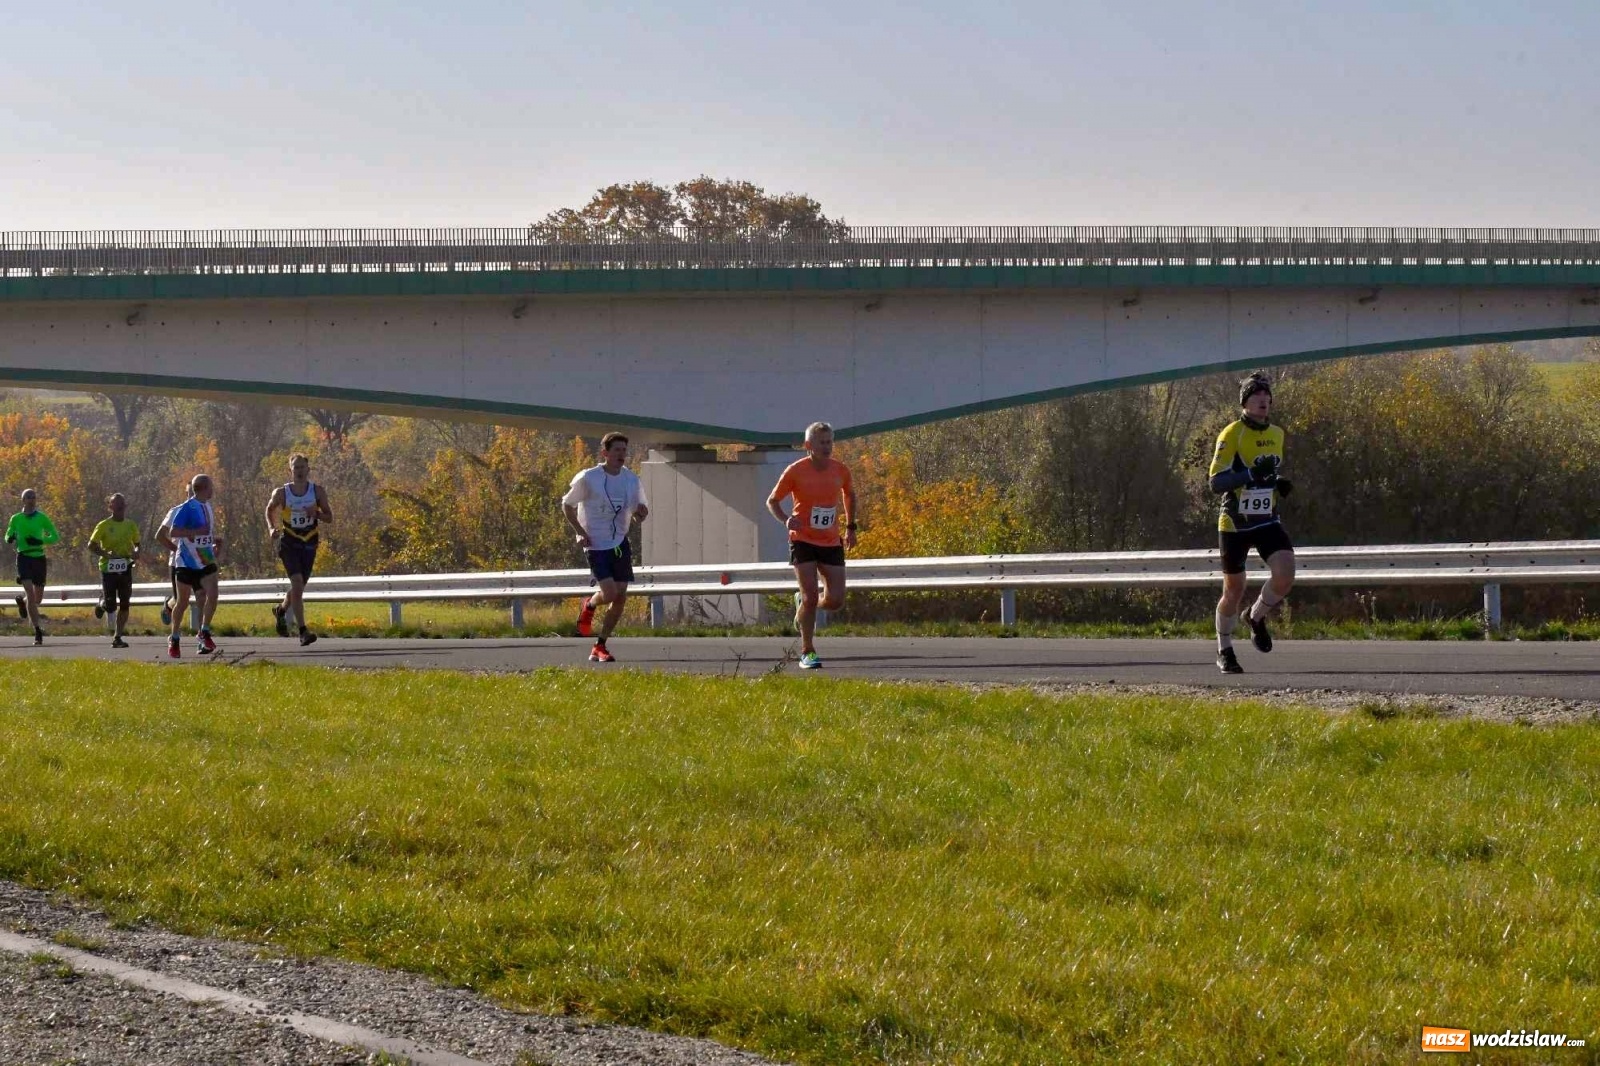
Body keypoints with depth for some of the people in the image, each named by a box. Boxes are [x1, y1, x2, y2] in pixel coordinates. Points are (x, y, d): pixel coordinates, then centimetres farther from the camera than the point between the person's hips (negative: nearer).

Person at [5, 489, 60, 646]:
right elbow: (8, 537, 14)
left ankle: (22, 600, 47)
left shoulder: (42, 518, 2)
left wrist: (40, 541, -15)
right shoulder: (16, 519, 4)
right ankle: (38, 631, -12)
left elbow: (55, 536, 2)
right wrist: (10, 539, -11)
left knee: (38, 596, 10)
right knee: (30, 593, -15)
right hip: (23, 558, -2)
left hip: (39, 558, 2)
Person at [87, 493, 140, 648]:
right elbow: (91, 546, -6)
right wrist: (106, 554, -21)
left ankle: (117, 637, 9)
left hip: (125, 569, 4)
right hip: (108, 569, -4)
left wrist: (136, 554, -5)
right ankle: (101, 604, 30)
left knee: (124, 605, 0)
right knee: (111, 605, -8)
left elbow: (137, 545, 17)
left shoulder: (131, 525, 6)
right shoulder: (104, 525, -7)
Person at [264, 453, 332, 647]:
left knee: (299, 587, 15)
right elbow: (270, 509, 13)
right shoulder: (281, 493, -5)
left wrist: (316, 514, -19)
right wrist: (271, 528, -4)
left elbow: (329, 517, 2)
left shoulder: (317, 491, -2)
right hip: (288, 543, -3)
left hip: (309, 544, 3)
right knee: (297, 583, -19)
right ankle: (303, 631, -19)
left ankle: (280, 610, 49)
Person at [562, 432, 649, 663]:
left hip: (620, 543, 5)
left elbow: (640, 513, 15)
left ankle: (599, 647, 13)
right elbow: (567, 505, 2)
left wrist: (641, 512, -10)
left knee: (621, 597, -1)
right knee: (610, 593, -19)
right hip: (595, 545, -5)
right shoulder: (588, 478, -9)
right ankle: (589, 606, 18)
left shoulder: (632, 480, 4)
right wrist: (580, 532, -10)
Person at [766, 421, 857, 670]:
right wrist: (785, 520, -20)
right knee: (811, 597, -12)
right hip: (803, 540, -3)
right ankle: (808, 652, 2)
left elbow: (849, 495, 21)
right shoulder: (795, 471, -10)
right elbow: (772, 501, -1)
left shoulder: (841, 470, -1)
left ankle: (803, 603, 30)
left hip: (831, 543, 3)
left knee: (835, 600, -3)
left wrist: (850, 528, 18)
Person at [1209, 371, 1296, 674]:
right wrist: (1251, 473, -33)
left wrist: (1278, 482, 2)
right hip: (1235, 523, -4)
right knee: (1234, 591, 3)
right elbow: (1216, 482, -19)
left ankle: (1257, 617, 12)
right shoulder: (1232, 435, -12)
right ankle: (1224, 652, 24)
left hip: (1267, 521, 4)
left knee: (1285, 574, -18)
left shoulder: (1277, 434, 8)